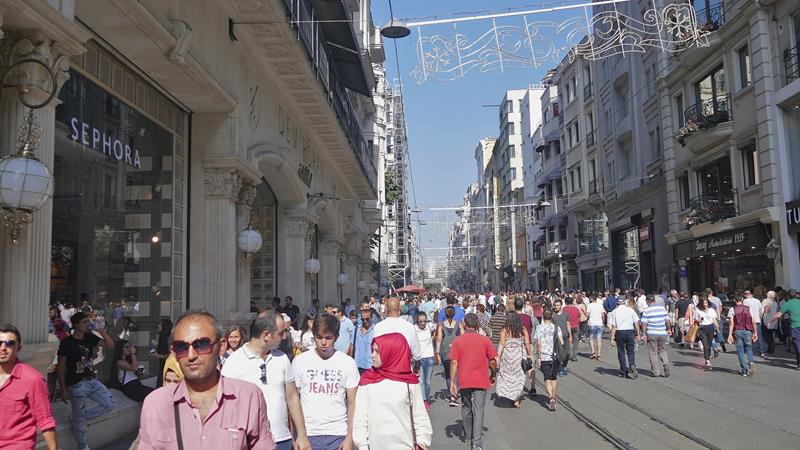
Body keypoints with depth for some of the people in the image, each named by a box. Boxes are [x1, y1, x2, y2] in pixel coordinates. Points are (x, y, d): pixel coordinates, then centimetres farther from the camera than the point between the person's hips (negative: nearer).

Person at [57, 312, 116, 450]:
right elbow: (61, 367, -9)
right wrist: (63, 389, -11)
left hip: (92, 380, 6)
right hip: (76, 385, -6)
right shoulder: (67, 343, -13)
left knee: (109, 403, 3)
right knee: (79, 419, 4)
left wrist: (102, 331, -11)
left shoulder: (90, 337, 3)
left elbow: (111, 346, 3)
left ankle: (79, 417, 18)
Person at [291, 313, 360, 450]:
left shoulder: (348, 363, -2)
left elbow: (352, 404, 1)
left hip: (338, 435, 0)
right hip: (307, 434, 0)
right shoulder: (299, 361, -1)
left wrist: (350, 438, -4)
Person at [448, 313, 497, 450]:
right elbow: (493, 361, -2)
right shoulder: (485, 340, -2)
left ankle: (468, 436, 33)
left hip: (464, 381, 1)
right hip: (480, 381, -1)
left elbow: (454, 362, -5)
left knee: (466, 409, 18)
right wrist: (493, 376, 14)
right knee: (478, 411, 0)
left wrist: (452, 382, -1)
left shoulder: (457, 340, -2)